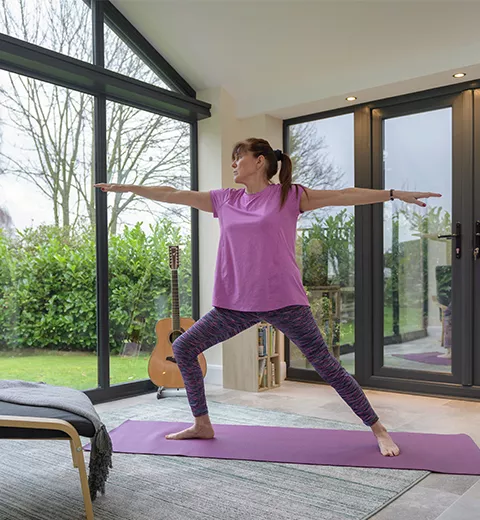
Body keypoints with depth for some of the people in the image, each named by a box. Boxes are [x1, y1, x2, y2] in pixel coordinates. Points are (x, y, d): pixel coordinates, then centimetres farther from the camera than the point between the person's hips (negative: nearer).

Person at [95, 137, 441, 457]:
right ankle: (202, 425, 18)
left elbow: (343, 195, -3)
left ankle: (377, 428, 18)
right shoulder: (225, 200, 10)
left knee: (327, 366, -1)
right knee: (184, 348, 3)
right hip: (236, 304, 5)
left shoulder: (289, 196, 0)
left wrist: (394, 194, -8)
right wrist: (125, 187, 17)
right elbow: (172, 195, 14)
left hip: (284, 301, -4)